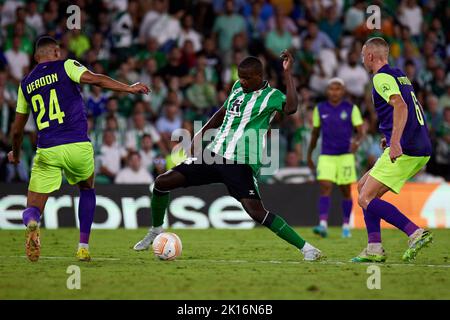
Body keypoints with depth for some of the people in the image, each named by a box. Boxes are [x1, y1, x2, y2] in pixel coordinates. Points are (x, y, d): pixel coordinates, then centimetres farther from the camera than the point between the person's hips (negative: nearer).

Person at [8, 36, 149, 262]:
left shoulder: (26, 84, 18)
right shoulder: (65, 66, 7)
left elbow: (17, 129, 23)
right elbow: (93, 79, -12)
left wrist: (15, 154, 40)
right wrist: (128, 88, -9)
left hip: (46, 151, 1)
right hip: (77, 146, -1)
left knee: (33, 209, 6)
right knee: (87, 189, 28)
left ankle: (32, 224, -33)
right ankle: (83, 247, 18)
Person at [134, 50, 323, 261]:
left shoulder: (271, 96, -9)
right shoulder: (238, 87, 12)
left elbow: (291, 108, -31)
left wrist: (287, 74, -28)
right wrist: (202, 133, 25)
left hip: (241, 164, -7)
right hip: (215, 154, 7)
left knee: (256, 211, -24)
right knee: (162, 182, 2)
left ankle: (306, 248, -14)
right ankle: (155, 232, 26)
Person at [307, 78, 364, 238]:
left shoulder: (351, 109, -1)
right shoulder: (320, 109, 5)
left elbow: (360, 132, -4)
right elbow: (315, 133, 13)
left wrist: (357, 142, -26)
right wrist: (309, 155, 15)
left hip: (345, 155, -1)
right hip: (326, 156, 1)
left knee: (346, 191, 6)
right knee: (325, 188, -14)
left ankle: (346, 226, 18)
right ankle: (323, 225, -22)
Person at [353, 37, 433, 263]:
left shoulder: (382, 77, -8)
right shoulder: (399, 75, 21)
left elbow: (400, 106, -24)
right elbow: (415, 110, 30)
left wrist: (395, 141, -34)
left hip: (405, 151, -10)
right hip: (420, 150, 10)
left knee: (366, 199, -10)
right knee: (364, 186, 17)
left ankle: (416, 233, -18)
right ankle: (374, 249, 10)